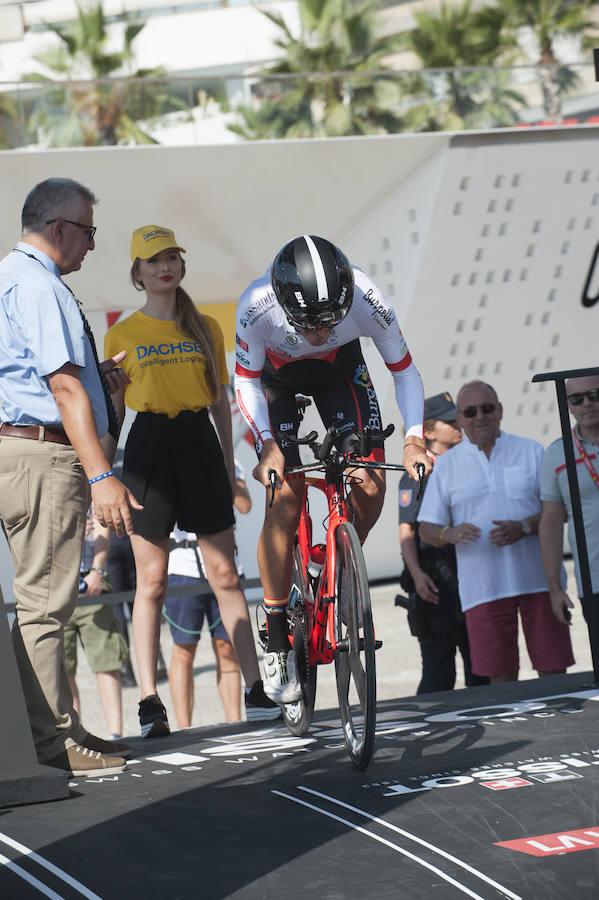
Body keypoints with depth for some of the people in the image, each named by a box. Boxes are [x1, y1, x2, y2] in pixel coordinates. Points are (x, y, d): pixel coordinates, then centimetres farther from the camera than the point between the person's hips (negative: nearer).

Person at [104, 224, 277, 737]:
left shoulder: (206, 328, 11)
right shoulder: (123, 334, 4)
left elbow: (221, 401, 14)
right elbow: (110, 411, 6)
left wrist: (229, 466, 11)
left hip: (200, 444, 2)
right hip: (150, 446, -2)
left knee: (224, 574, 2)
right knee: (152, 581, -2)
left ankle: (256, 689, 5)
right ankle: (150, 704, 0)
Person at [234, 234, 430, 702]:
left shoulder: (367, 300, -35)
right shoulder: (257, 307, -38)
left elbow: (404, 369, -18)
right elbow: (246, 382, -20)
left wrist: (414, 437, -30)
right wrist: (267, 445, -34)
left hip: (340, 370, 2)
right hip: (276, 376, -2)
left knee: (370, 488, -14)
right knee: (285, 501, -16)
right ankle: (277, 642, -6)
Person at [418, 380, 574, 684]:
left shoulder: (531, 452, 8)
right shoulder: (446, 465, 9)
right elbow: (426, 529, 8)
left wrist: (524, 528, -14)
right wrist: (451, 533, -15)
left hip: (537, 577, 0)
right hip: (483, 586, 0)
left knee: (553, 670, -2)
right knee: (501, 677, -1)